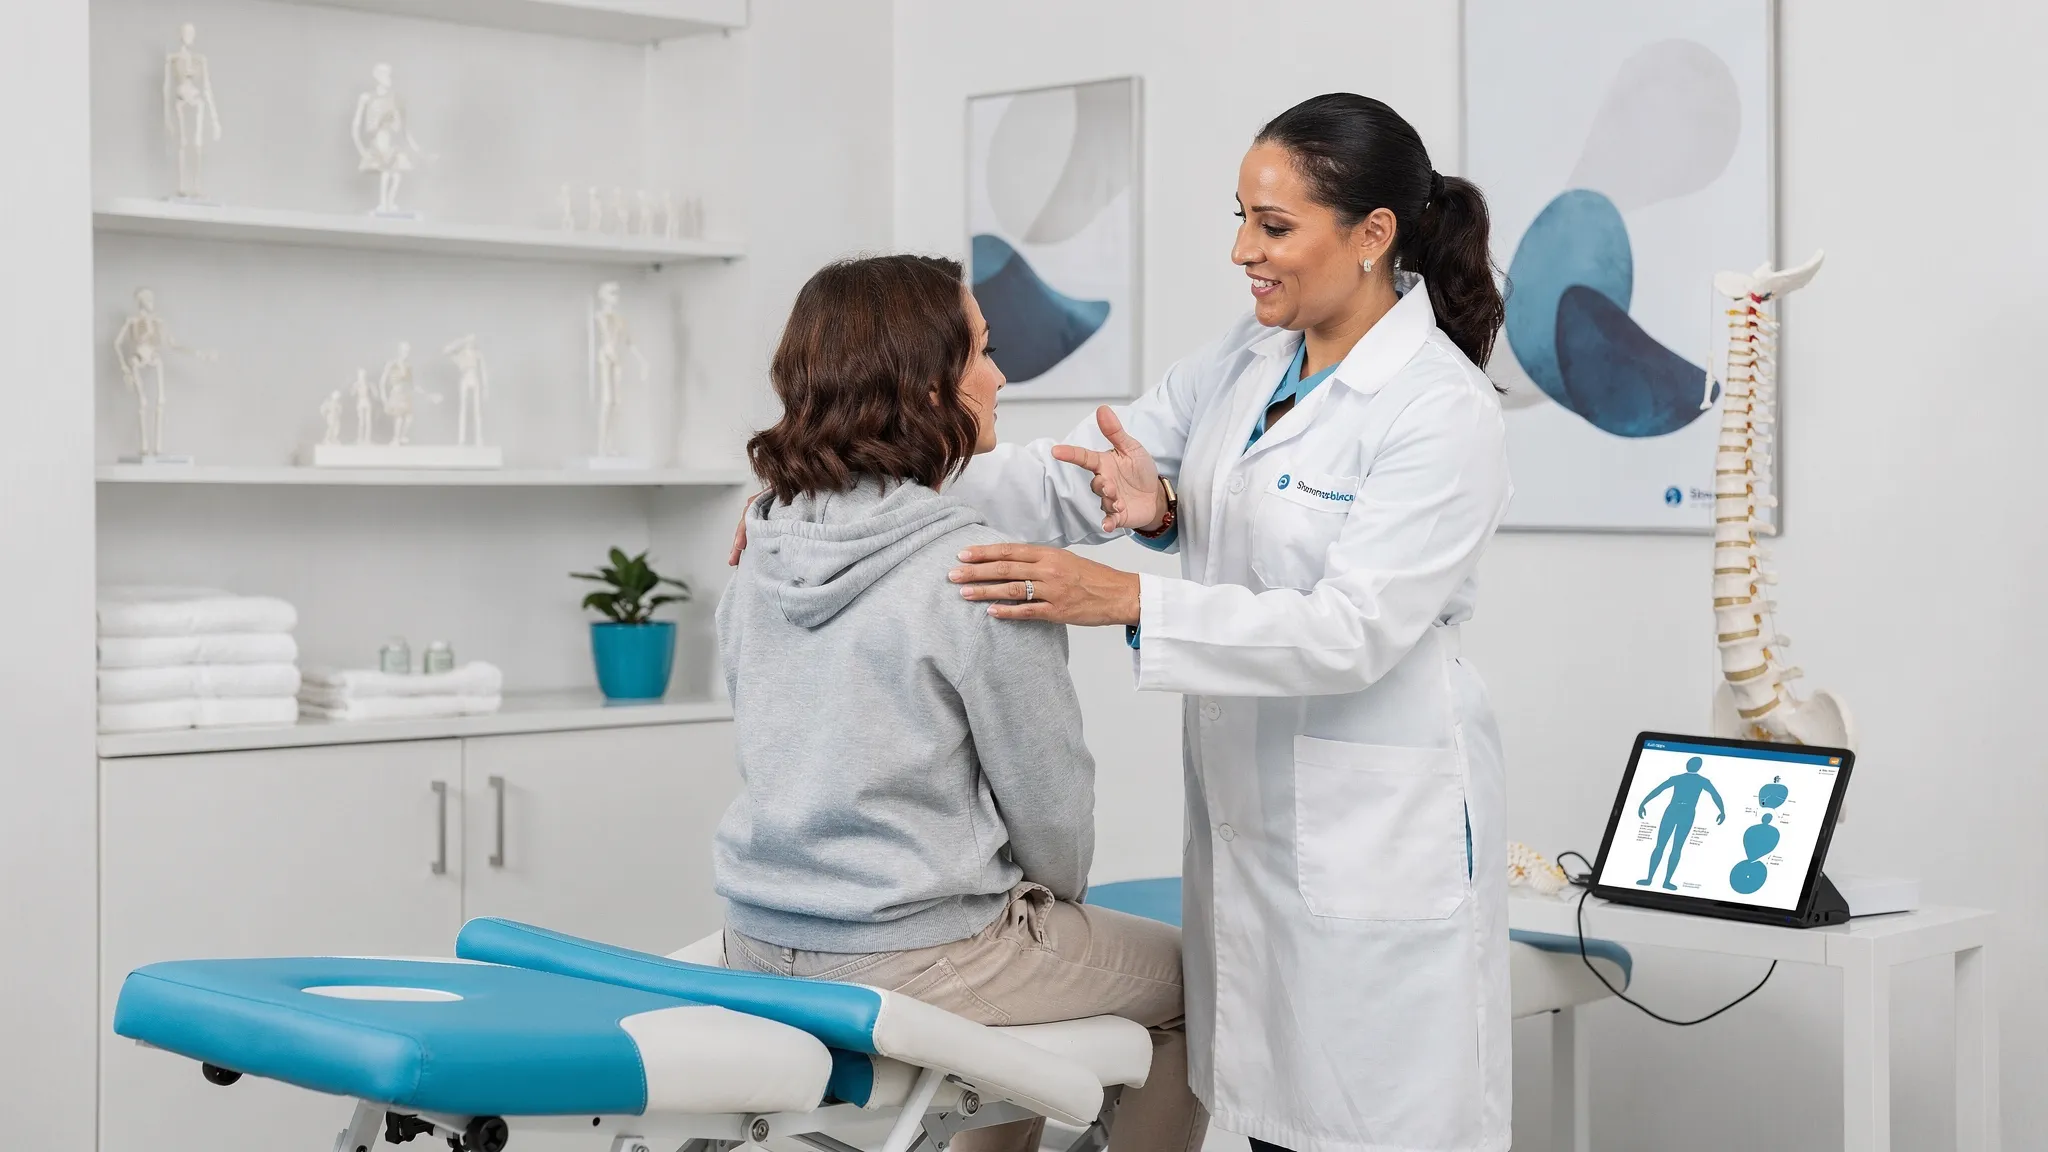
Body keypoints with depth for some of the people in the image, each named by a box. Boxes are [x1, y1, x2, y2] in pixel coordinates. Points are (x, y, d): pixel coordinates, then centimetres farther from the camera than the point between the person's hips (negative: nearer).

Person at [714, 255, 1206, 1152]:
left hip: (763, 941, 7)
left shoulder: (761, 553, 1)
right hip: (914, 963, -7)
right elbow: (1048, 796, -11)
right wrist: (1058, 902, 11)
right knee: (1193, 979, 17)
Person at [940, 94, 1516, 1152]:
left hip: (1376, 834, -7)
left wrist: (1124, 601, -31)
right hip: (1244, 811, 7)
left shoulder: (1443, 411, -17)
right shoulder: (1247, 359, 7)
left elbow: (1351, 631, -24)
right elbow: (1081, 479, 4)